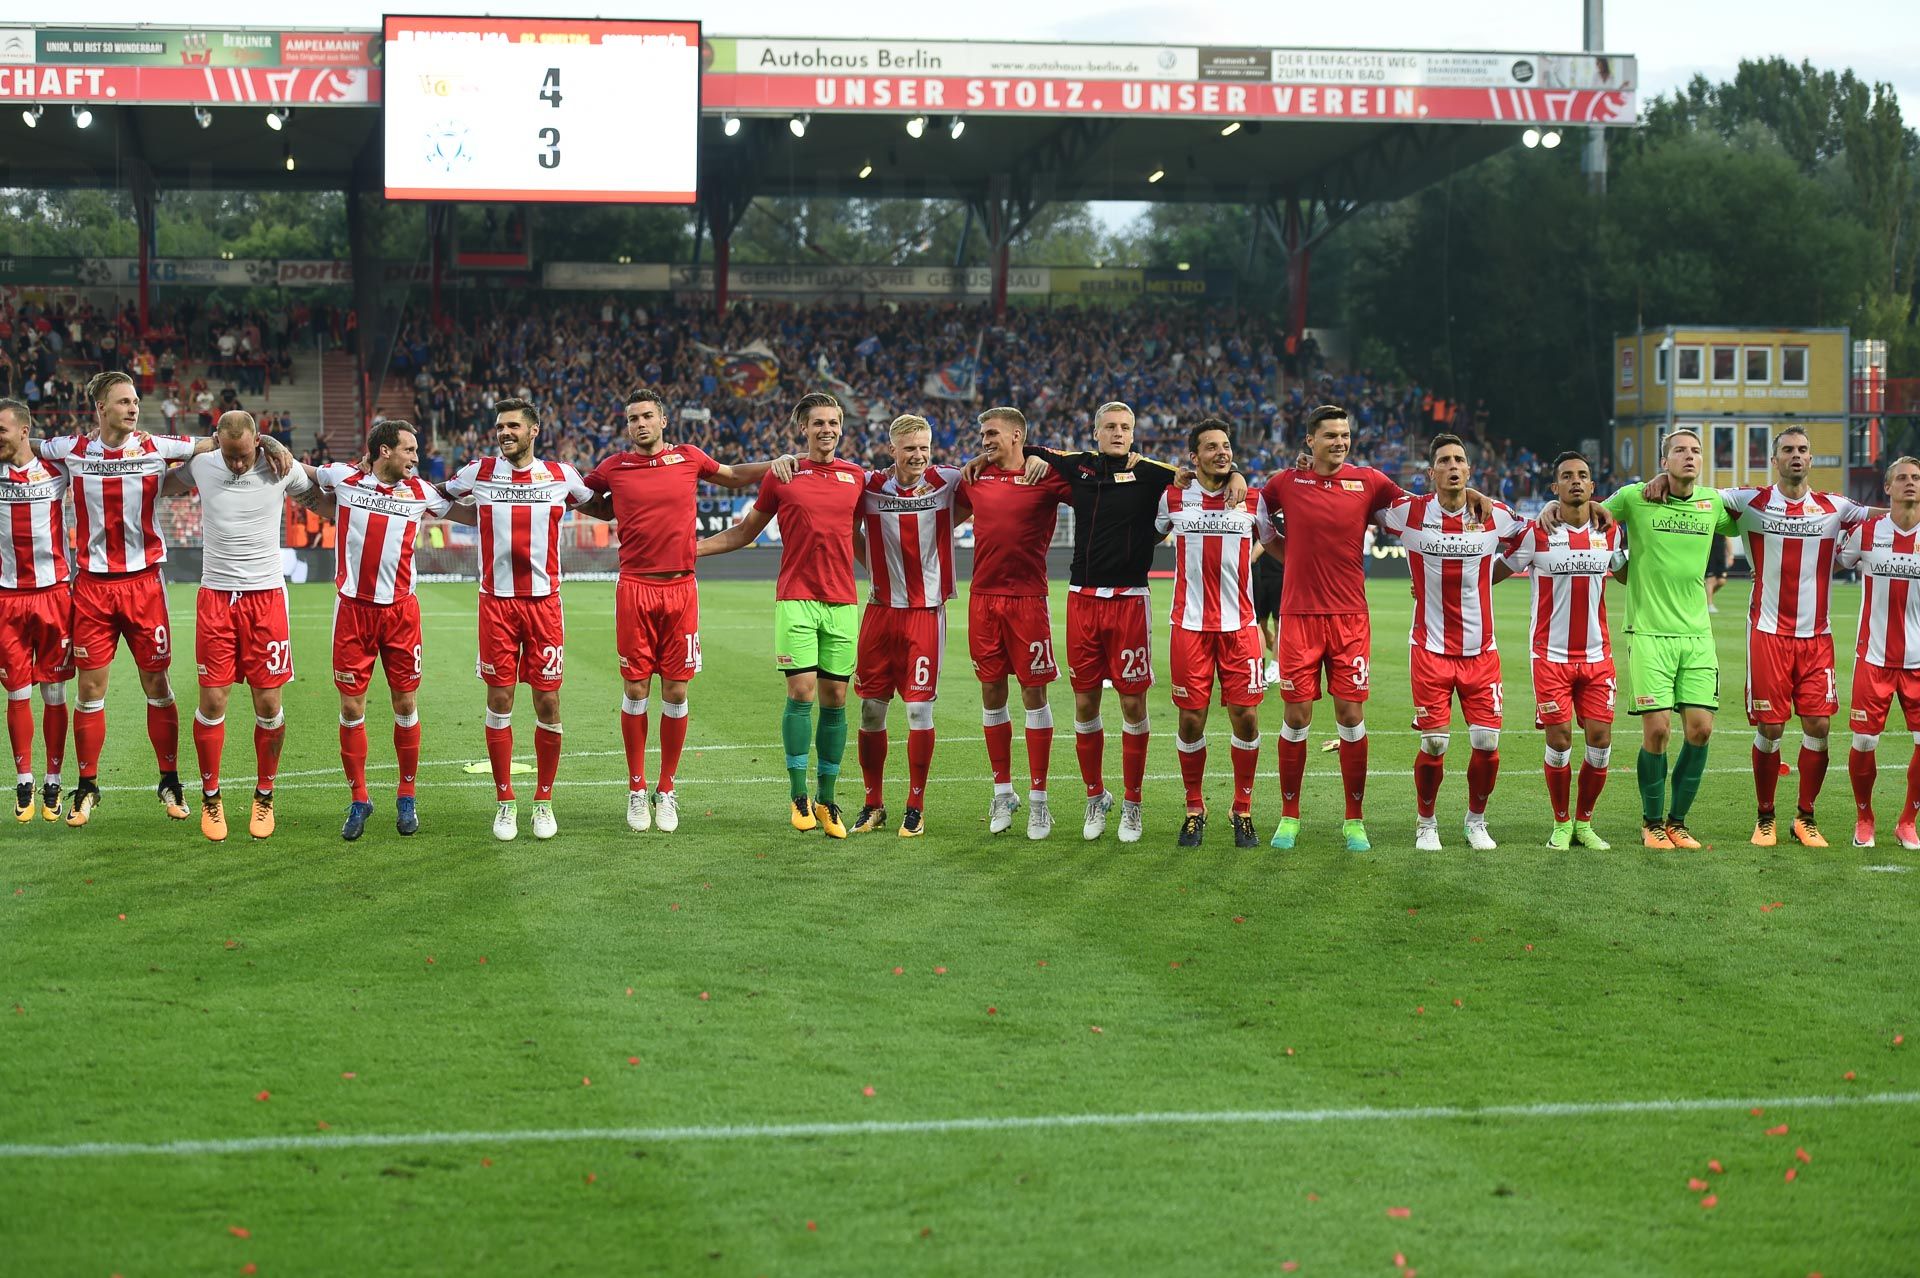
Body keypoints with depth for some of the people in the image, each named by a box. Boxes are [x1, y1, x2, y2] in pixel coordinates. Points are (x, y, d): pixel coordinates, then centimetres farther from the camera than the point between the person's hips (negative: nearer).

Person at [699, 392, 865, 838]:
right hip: (796, 599, -2)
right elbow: (744, 533, 13)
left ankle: (827, 800, 11)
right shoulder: (782, 475, 3)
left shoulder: (855, 476, 10)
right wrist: (687, 547, 8)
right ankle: (798, 795, 1)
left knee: (835, 699, 3)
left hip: (842, 601, 3)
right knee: (801, 692, -10)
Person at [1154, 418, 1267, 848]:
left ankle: (1243, 811, 12)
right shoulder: (1173, 498, 3)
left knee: (1246, 718, -2)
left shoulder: (1253, 501, 4)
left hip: (1240, 626, 0)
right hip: (1190, 624, 0)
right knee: (1191, 720, 1)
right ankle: (1194, 810, 16)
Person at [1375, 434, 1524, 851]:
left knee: (1487, 744, -2)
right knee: (1433, 744, -4)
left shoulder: (1495, 516, -1)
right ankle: (1426, 823, 17)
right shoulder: (1409, 512, -4)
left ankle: (1476, 820, 20)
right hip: (1431, 651, -2)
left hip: (1481, 651, 2)